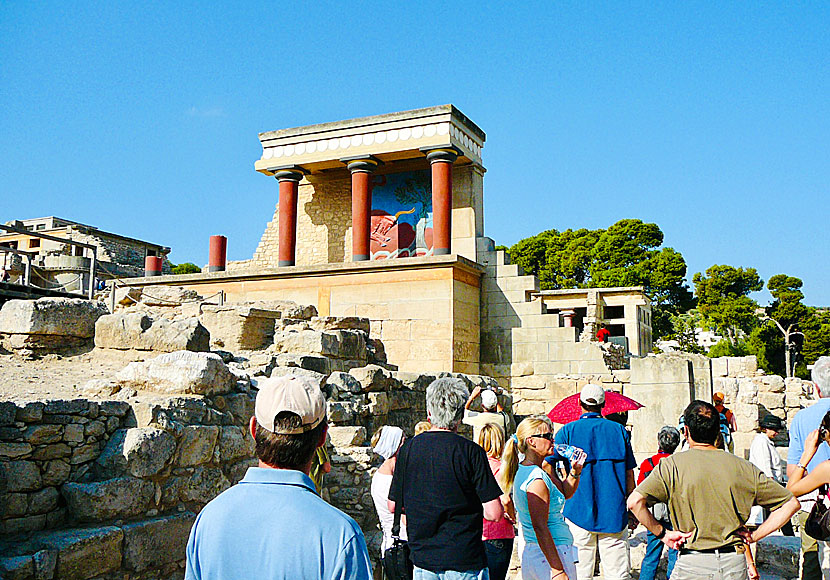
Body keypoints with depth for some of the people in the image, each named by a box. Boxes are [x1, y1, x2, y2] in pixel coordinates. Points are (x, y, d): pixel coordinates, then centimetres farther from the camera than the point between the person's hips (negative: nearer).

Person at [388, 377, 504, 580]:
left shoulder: (407, 449, -2)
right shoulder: (471, 451, -13)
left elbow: (393, 506, 7)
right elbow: (494, 513, -13)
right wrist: (468, 506, 6)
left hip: (422, 558, 4)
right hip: (465, 559, -3)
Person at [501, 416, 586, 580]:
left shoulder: (524, 471, 10)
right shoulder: (537, 479, -20)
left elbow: (565, 493, 21)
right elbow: (540, 528, -24)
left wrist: (574, 471, 4)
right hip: (550, 555, -10)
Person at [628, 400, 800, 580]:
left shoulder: (671, 465, -6)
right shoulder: (743, 467, 3)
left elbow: (635, 501, -18)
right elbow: (791, 503, 9)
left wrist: (663, 533, -6)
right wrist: (755, 536, 8)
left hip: (692, 565, -3)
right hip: (735, 565, 3)